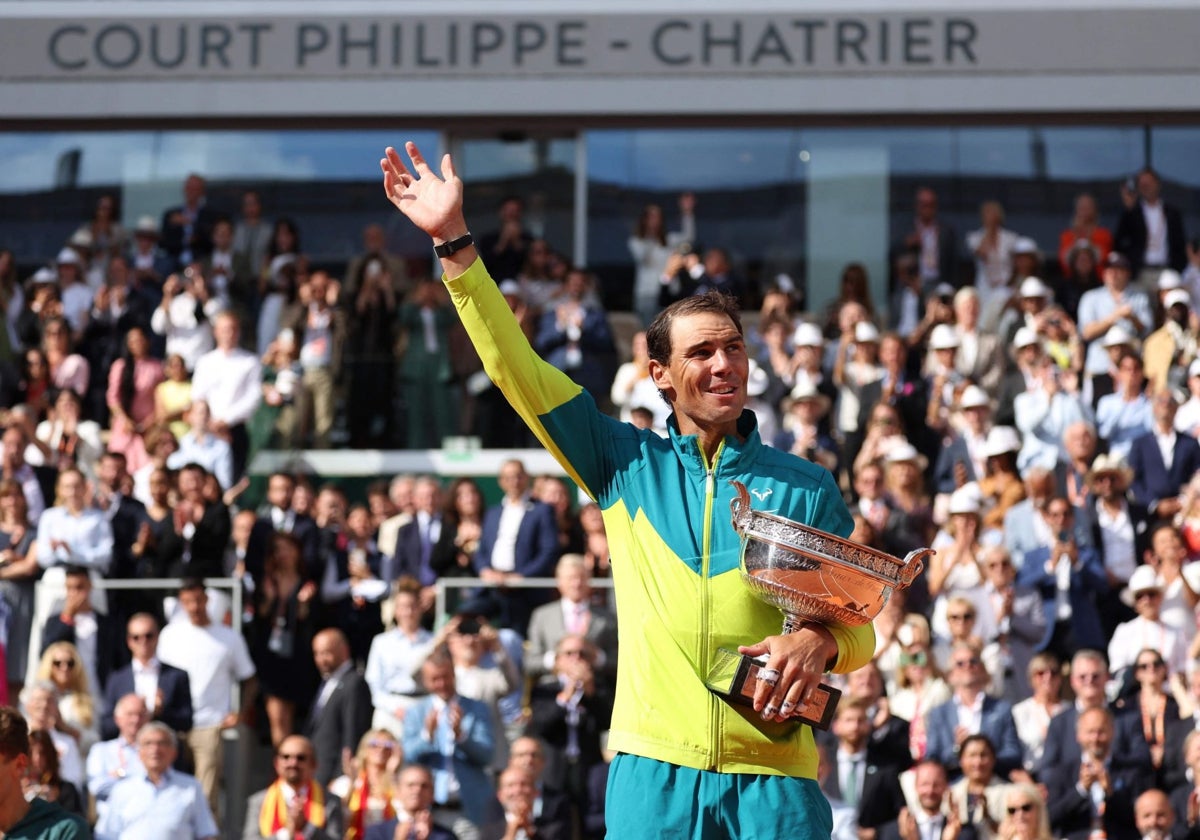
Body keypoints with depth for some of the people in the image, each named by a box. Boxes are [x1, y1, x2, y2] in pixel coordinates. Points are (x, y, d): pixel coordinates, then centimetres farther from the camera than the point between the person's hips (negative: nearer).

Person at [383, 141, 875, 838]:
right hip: (653, 768, 0)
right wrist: (455, 243, 0)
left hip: (773, 777, 0)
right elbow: (519, 370, 6)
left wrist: (821, 643, -14)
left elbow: (859, 629, 11)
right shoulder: (627, 463, 12)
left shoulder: (806, 487, 9)